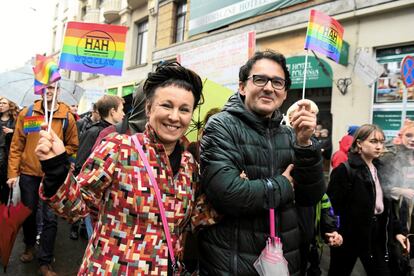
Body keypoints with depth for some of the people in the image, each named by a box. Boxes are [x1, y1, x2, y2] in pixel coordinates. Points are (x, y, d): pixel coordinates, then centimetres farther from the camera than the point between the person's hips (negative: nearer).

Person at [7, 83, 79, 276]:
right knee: (28, 213, 17)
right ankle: (30, 245, 43)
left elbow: (73, 146, 4)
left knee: (50, 218, 0)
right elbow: (16, 145, -1)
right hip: (28, 172, 1)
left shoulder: (67, 117, -3)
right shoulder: (27, 113, -1)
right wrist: (13, 172, -5)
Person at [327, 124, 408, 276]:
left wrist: (396, 230, 7)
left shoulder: (380, 169, 8)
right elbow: (332, 204, -21)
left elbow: (386, 204, 13)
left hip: (377, 234, 7)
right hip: (349, 235, -6)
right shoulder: (345, 169, -16)